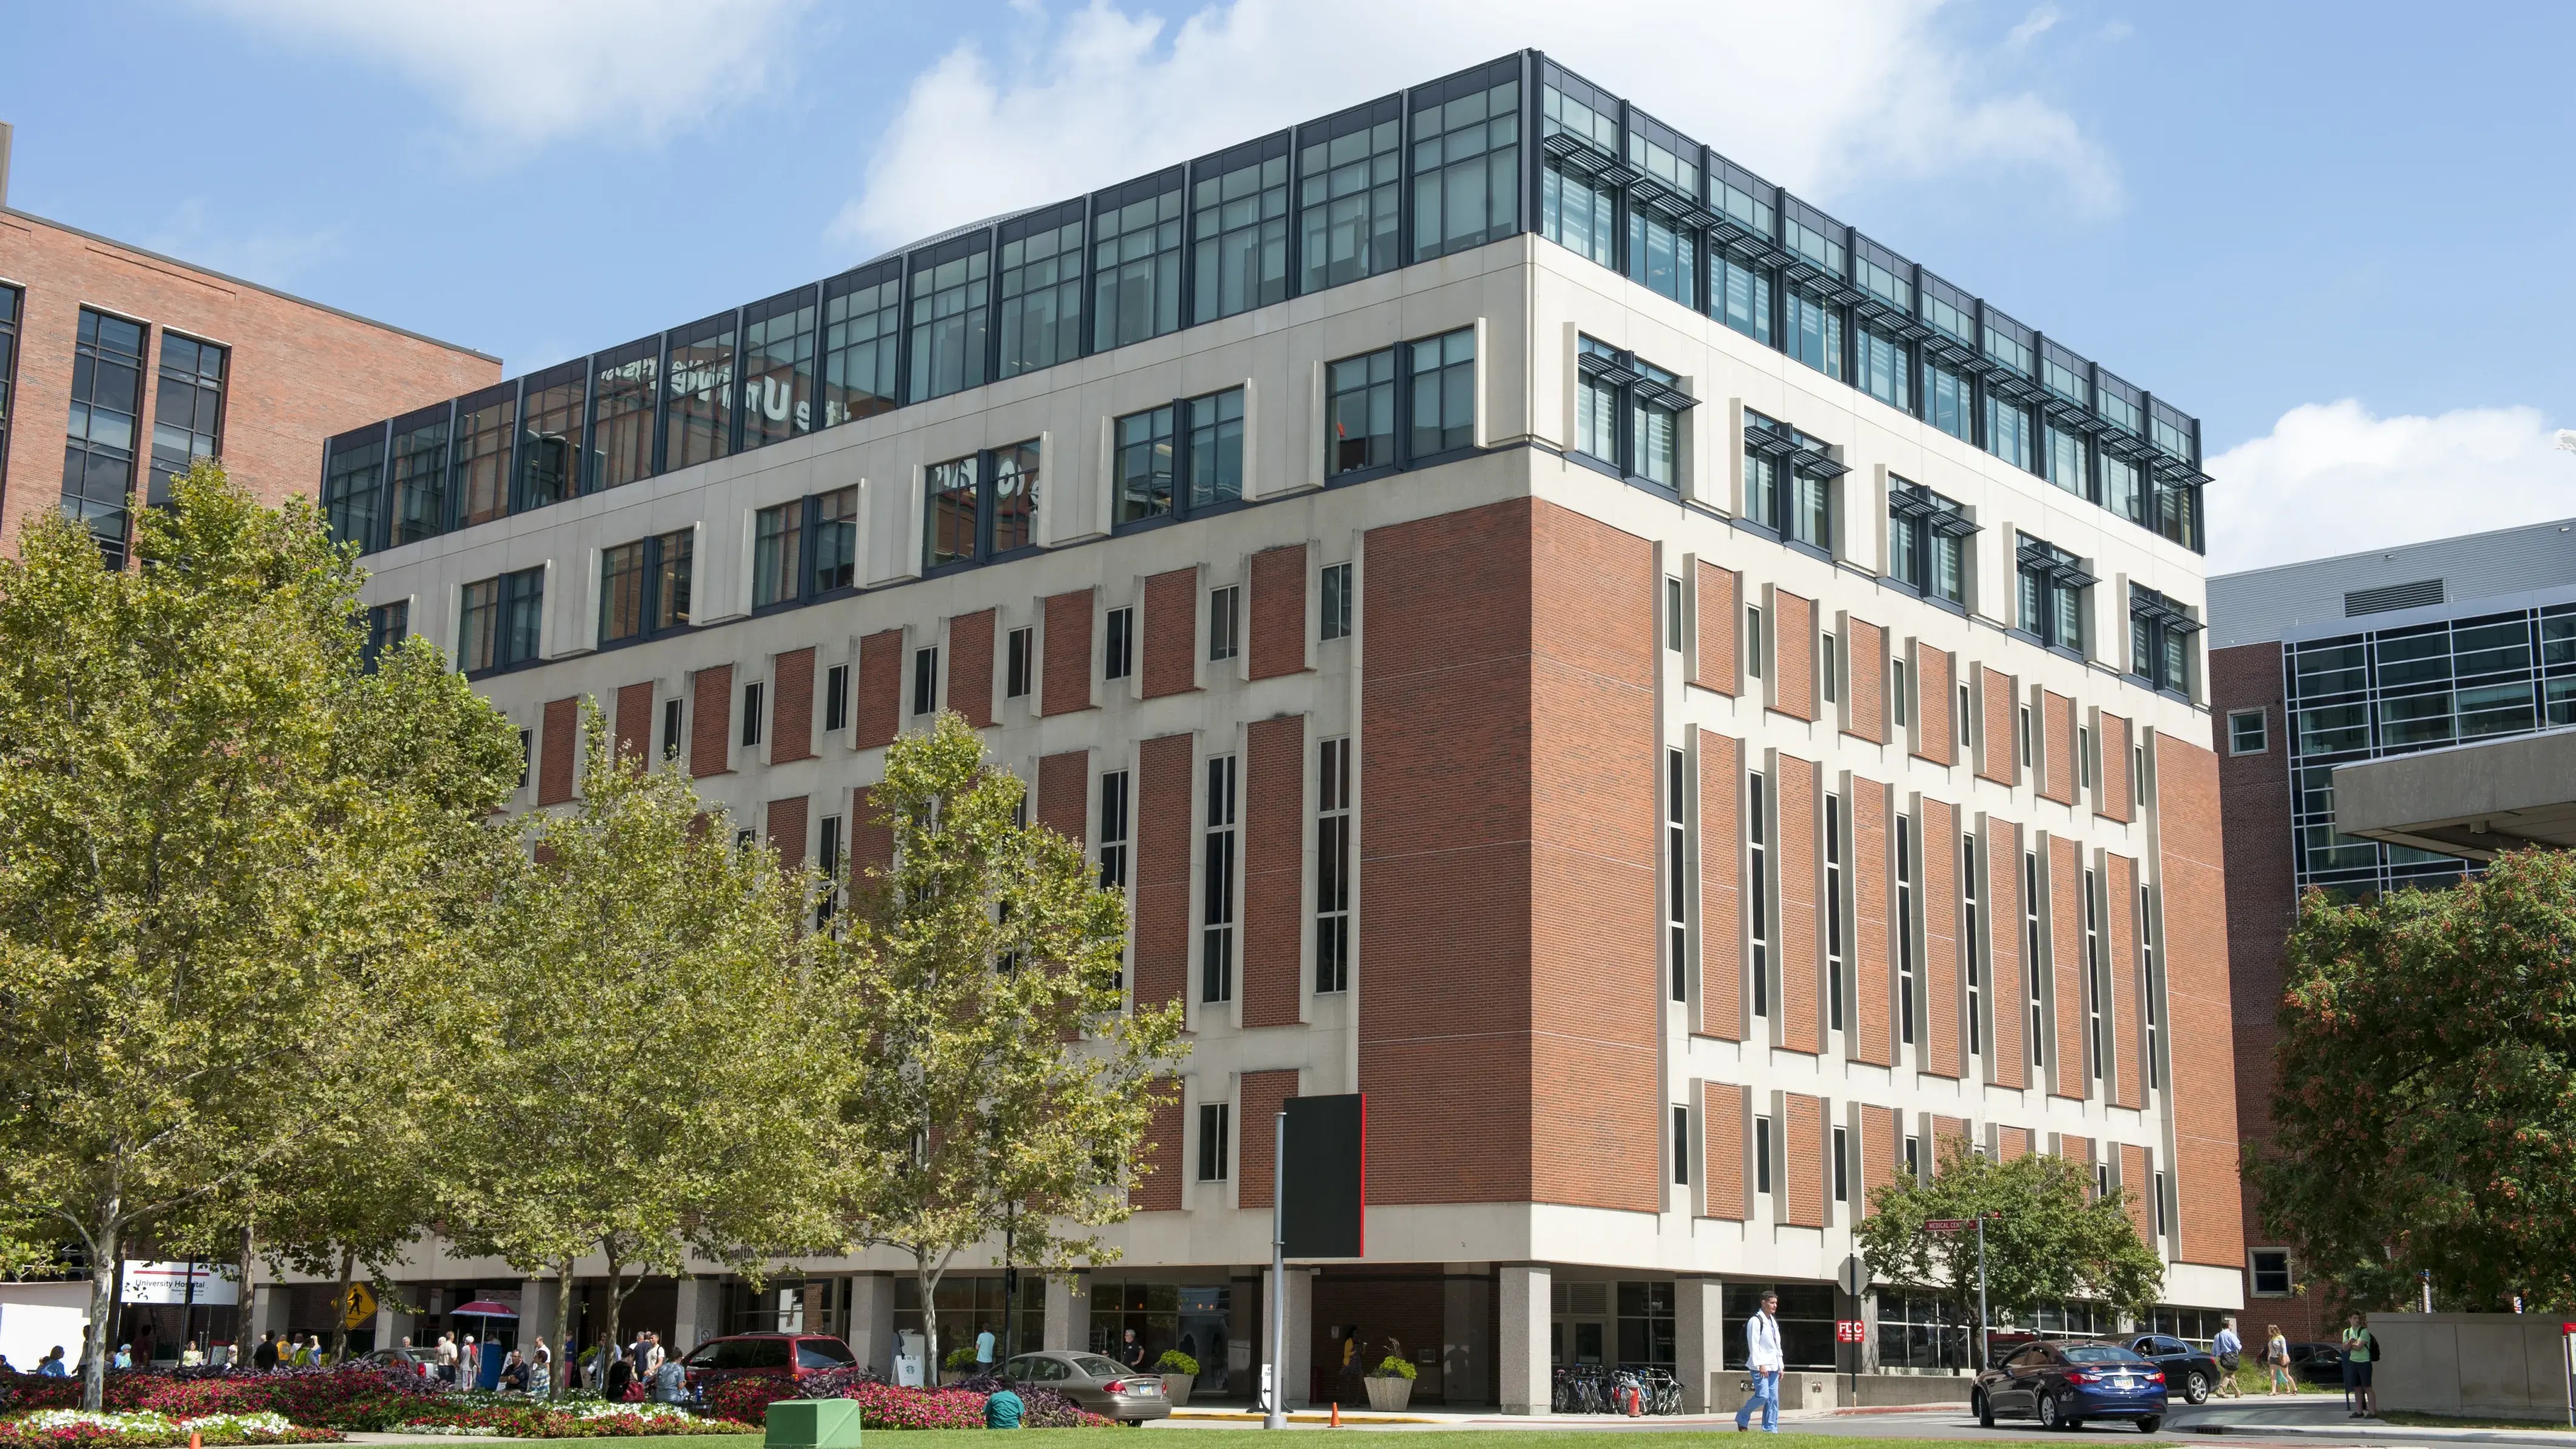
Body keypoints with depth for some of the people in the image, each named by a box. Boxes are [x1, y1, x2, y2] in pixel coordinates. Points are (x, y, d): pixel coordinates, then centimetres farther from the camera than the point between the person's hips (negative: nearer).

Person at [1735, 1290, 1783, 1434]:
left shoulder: (1774, 1322, 19)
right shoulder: (1755, 1321, -9)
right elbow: (1753, 1345, -15)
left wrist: (1780, 1366, 18)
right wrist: (1760, 1364, -20)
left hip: (1772, 1367, 8)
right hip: (1760, 1366, -8)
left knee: (1773, 1399, 3)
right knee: (1763, 1395, -16)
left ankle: (1770, 1429, 6)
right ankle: (1742, 1418, 4)